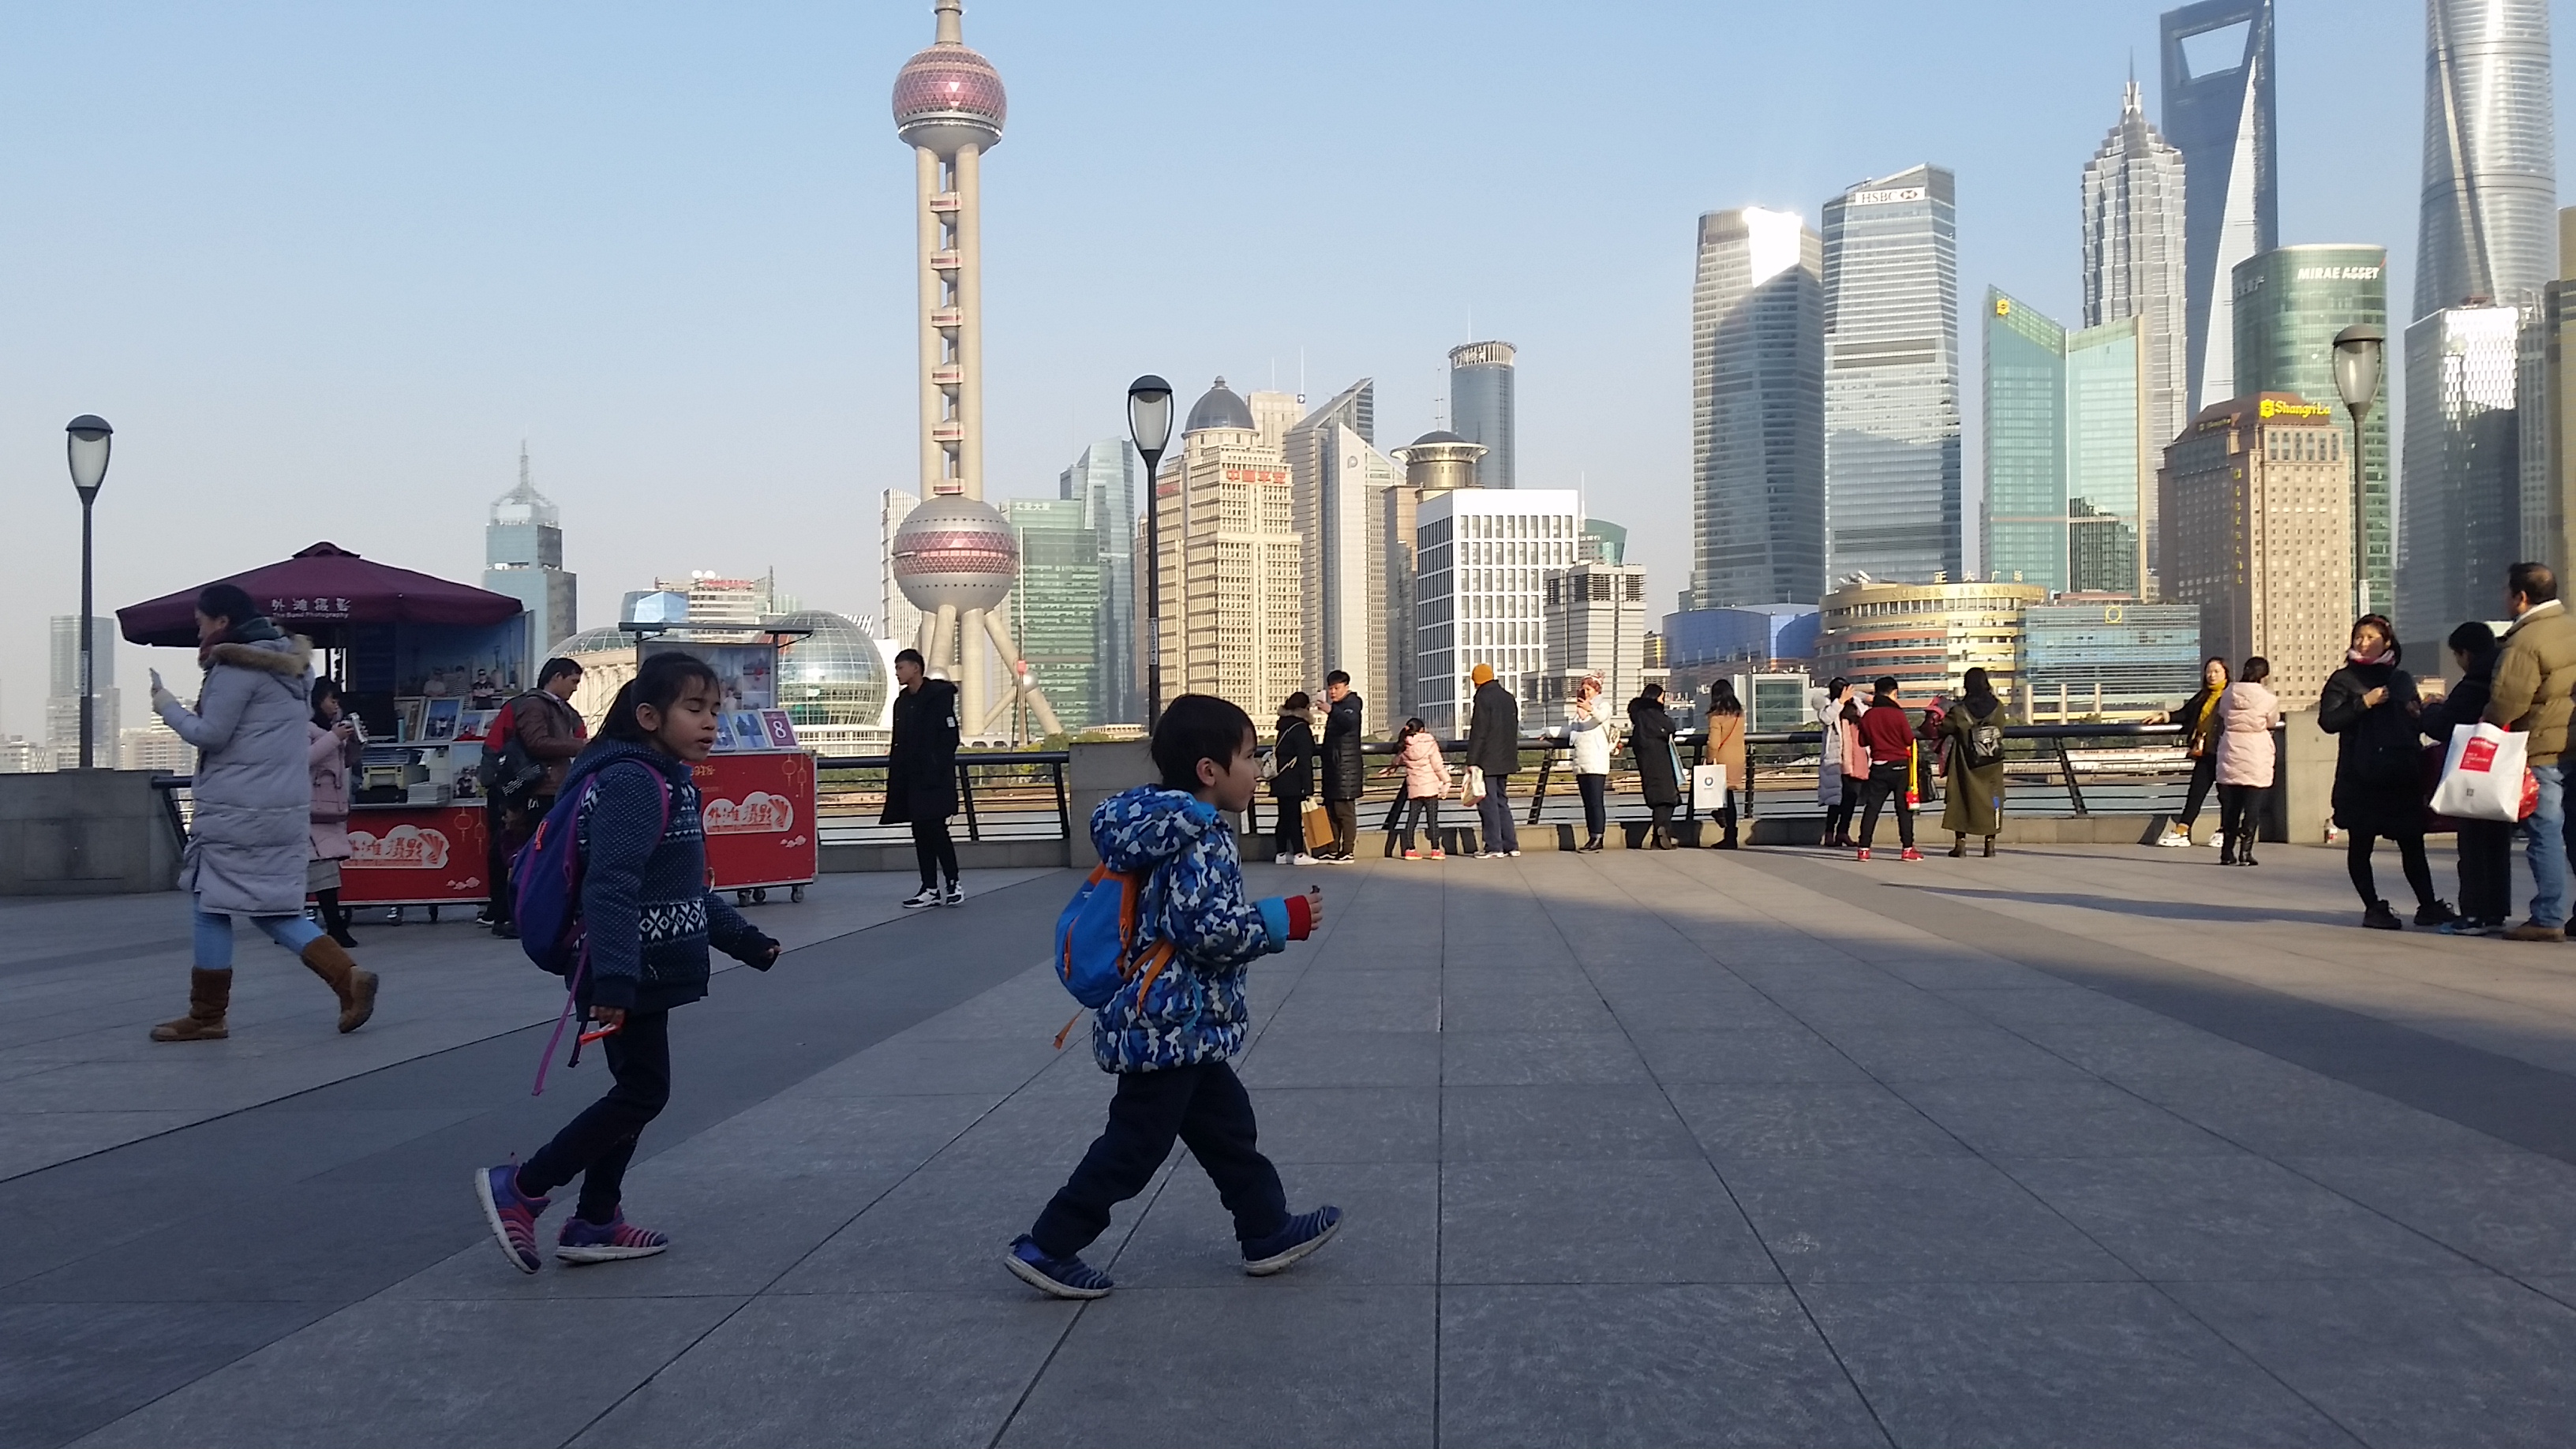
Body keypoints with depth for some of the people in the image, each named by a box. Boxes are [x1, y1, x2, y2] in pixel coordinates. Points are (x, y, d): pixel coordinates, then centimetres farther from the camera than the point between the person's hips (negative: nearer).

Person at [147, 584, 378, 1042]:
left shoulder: (236, 664, -12)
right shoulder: (285, 661, 17)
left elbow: (209, 734, -13)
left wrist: (168, 705, 2)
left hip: (238, 810, -9)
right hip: (285, 809, 9)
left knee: (212, 905, 2)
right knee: (271, 908, 11)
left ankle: (206, 1016, 9)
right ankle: (349, 977, -3)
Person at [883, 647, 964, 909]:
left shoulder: (939, 695, -6)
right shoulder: (902, 701, 15)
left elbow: (950, 738, -11)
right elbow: (900, 745, 17)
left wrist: (938, 771, -17)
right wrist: (895, 776, 9)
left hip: (934, 778, -7)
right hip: (911, 778, 7)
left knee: (935, 829, -9)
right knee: (921, 833, 6)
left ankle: (954, 884, 3)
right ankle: (930, 889, 9)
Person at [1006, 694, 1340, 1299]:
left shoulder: (1163, 825, 10)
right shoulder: (1203, 841, -20)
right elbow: (1210, 930, -26)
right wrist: (1285, 919, -15)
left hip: (1175, 1025, 10)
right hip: (1170, 1025, -10)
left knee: (1229, 1129, 18)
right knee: (1133, 1147, -1)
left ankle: (1268, 1232, 29)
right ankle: (1046, 1248, 7)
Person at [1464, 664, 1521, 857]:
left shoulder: (1483, 698, -12)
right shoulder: (1508, 698, 12)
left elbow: (1478, 732, -16)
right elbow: (1514, 729, 17)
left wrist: (1472, 760, -14)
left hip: (1487, 761, -8)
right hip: (1505, 760, 8)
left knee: (1488, 802, -3)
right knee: (1501, 801, 14)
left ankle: (1494, 846, -4)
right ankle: (1511, 845, 13)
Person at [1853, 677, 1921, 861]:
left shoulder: (1867, 715, 1)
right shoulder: (1897, 714, -10)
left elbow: (1863, 742, 9)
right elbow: (1910, 741, -6)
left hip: (1878, 766, 3)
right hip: (1900, 765, -3)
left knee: (1872, 807, 6)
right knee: (1904, 808, 2)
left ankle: (1864, 848, 3)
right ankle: (1908, 849, 0)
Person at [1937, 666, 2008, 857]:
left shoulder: (1961, 710, -11)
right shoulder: (1997, 707, -4)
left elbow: (1943, 728, -5)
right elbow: (2000, 729, 9)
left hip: (1967, 763, -2)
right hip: (1992, 763, 2)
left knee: (1961, 798, 7)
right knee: (1991, 799, 9)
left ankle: (1960, 842, 6)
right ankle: (1990, 844, 8)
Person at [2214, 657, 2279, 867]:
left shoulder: (2228, 694, 4)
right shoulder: (2268, 698, -7)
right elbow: (2272, 724, 4)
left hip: (2230, 756, 4)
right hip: (2256, 758, -3)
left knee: (2230, 805, 10)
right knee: (2252, 806, 0)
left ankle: (2227, 852, 11)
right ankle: (2245, 852, -6)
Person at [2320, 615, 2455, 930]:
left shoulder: (2402, 679, 16)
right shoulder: (2344, 679, 3)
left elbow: (2419, 723, 25)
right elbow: (2327, 721, -9)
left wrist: (2421, 713, 3)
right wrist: (2364, 703, -17)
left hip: (2403, 776, 3)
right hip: (2361, 777, -3)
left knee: (2412, 843, 4)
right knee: (2361, 844, 0)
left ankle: (2428, 905, 7)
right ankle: (2373, 908, 6)